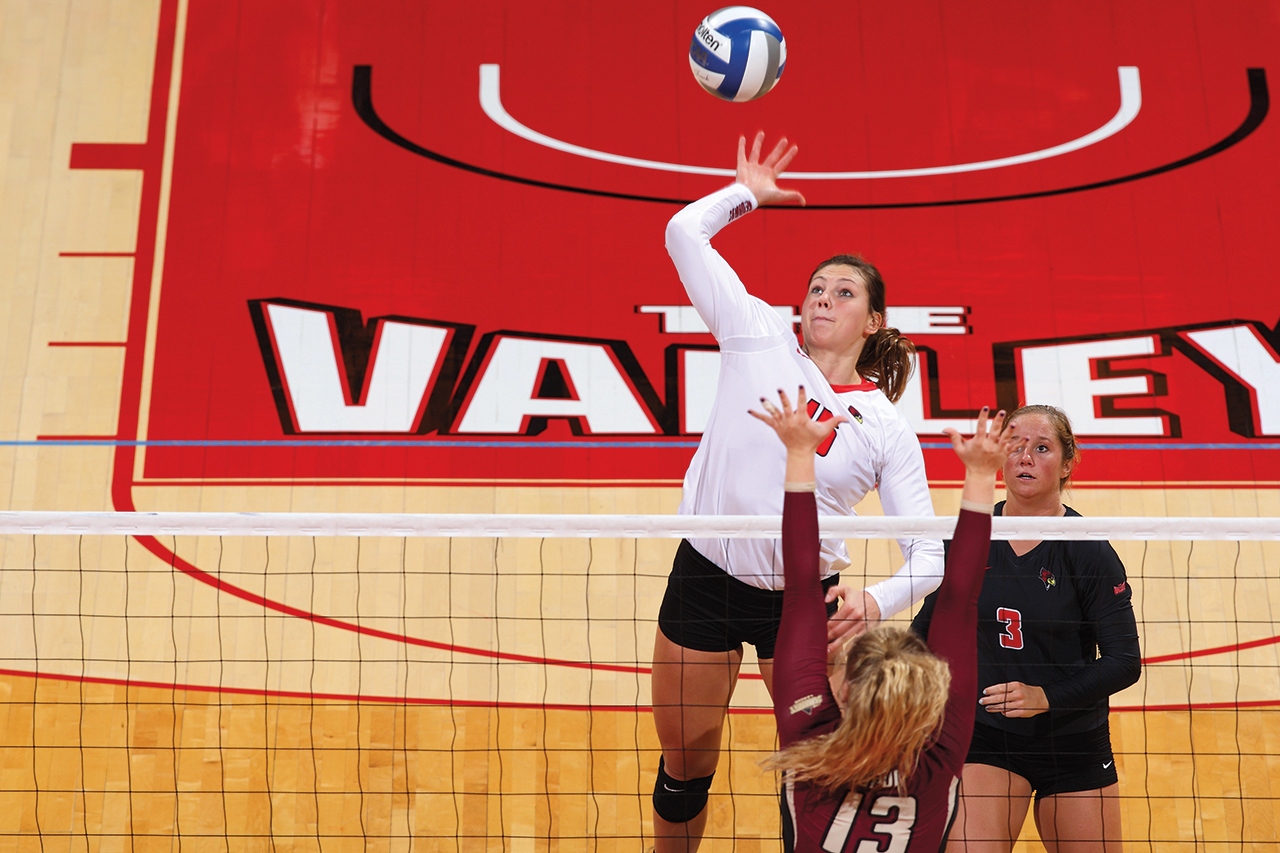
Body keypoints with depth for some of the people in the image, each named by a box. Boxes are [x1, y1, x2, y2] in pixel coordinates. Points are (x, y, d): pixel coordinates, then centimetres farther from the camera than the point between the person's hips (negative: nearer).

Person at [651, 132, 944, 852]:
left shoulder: (888, 429, -4)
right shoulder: (760, 337, -2)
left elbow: (929, 552, -7)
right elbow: (685, 232, -1)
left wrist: (877, 602, -24)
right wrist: (748, 193, 12)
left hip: (803, 601, 0)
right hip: (705, 578, 1)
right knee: (685, 767, 14)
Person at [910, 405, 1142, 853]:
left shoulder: (1089, 552, -11)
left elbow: (1125, 661, -11)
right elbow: (929, 622, 12)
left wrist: (1047, 696, -21)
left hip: (1074, 744, -1)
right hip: (986, 735, 1)